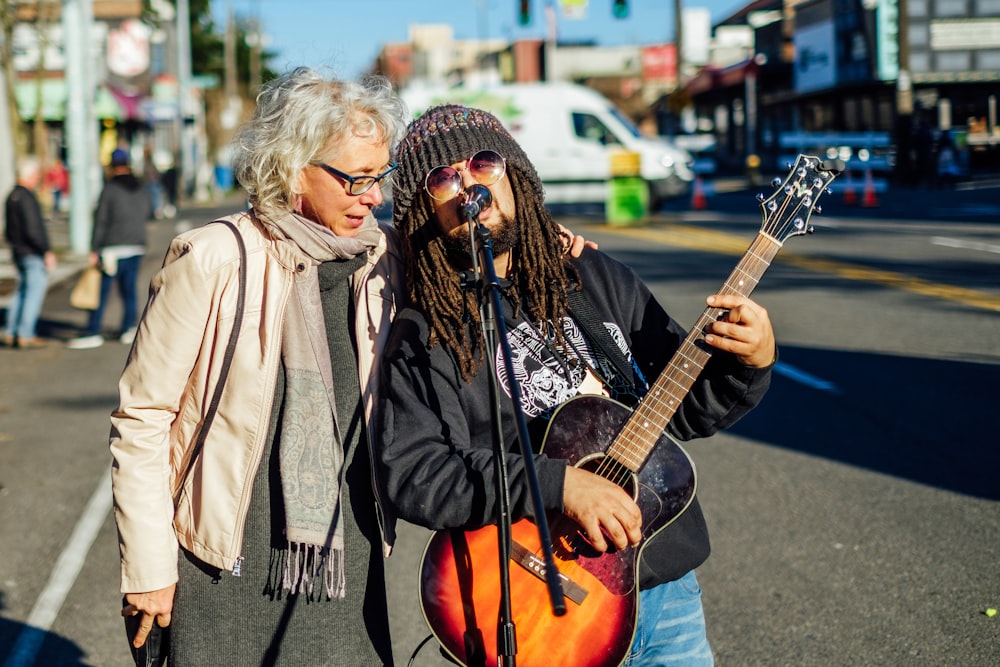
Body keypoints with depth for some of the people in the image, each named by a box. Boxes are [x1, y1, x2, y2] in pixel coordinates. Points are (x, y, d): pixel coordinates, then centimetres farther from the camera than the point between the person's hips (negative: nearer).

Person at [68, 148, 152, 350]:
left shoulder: (109, 188, -9)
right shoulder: (141, 188, 8)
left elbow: (100, 221, -10)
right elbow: (148, 213, 20)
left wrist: (94, 250, -8)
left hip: (113, 248, -5)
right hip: (137, 247, 5)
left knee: (101, 291, -3)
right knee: (129, 289, 11)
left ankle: (93, 333, -3)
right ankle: (128, 330, 14)